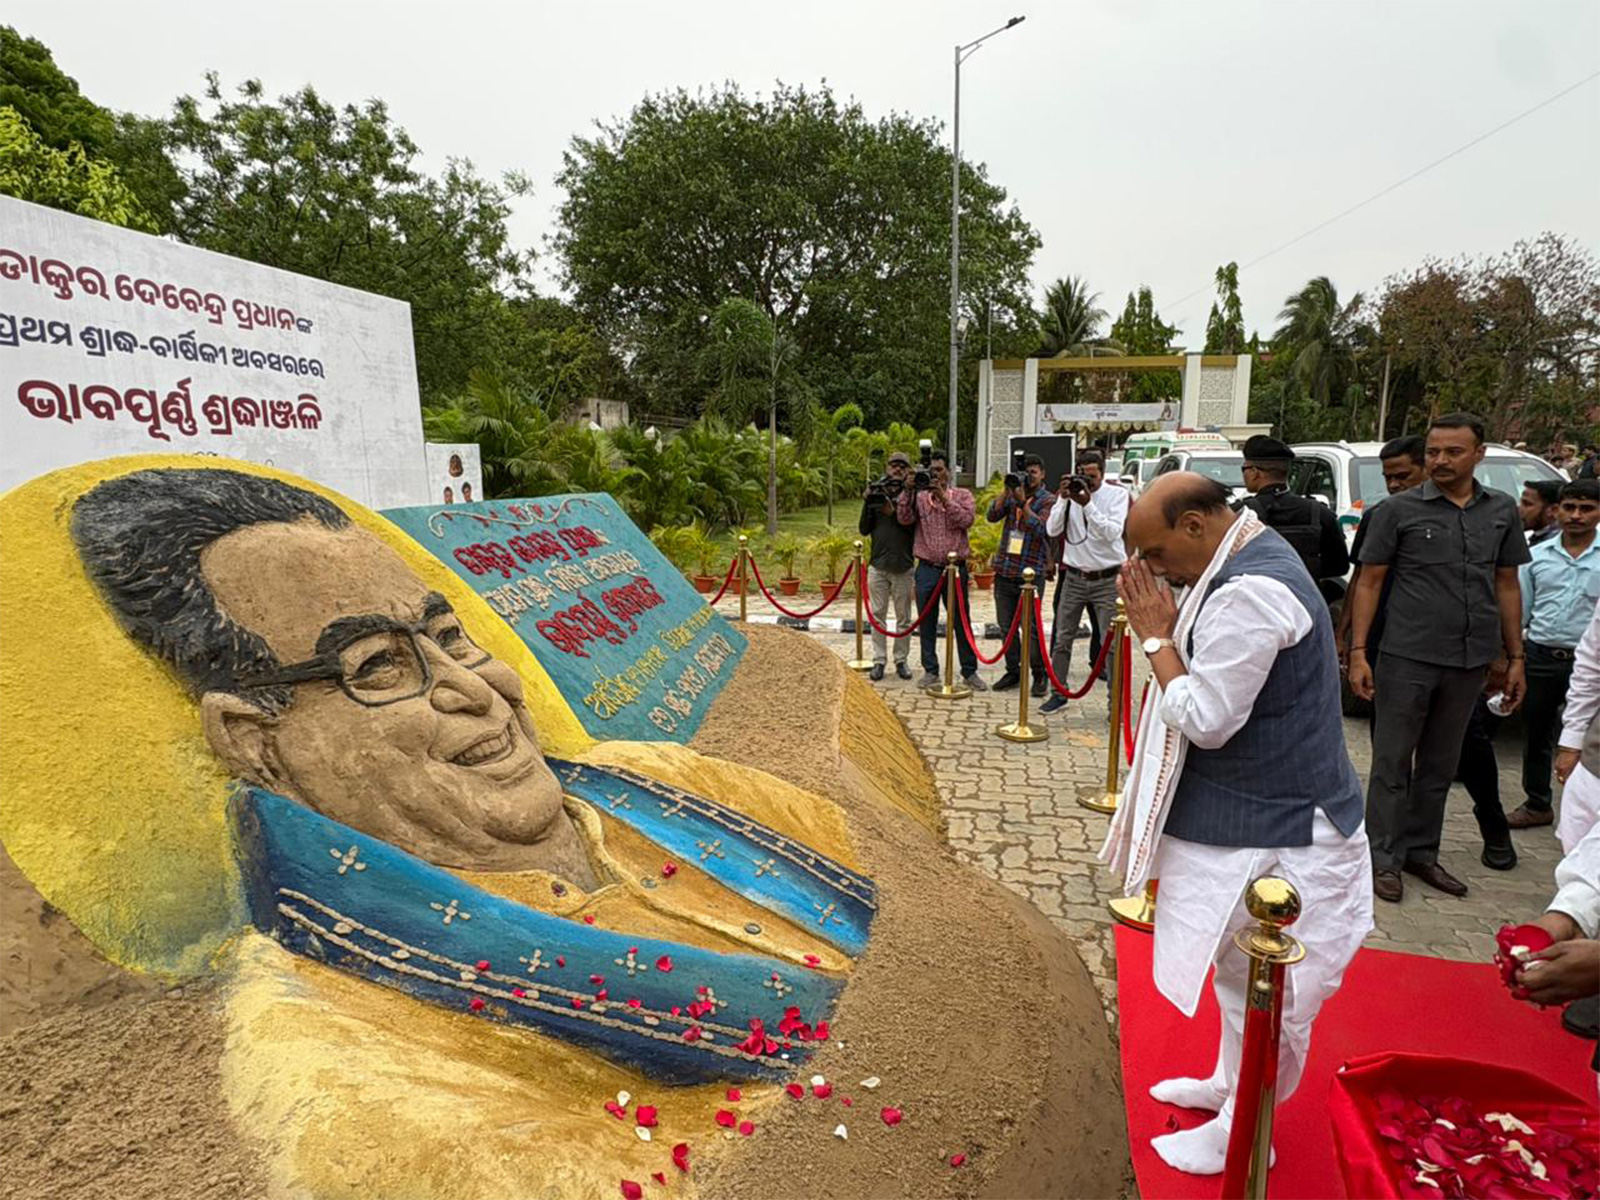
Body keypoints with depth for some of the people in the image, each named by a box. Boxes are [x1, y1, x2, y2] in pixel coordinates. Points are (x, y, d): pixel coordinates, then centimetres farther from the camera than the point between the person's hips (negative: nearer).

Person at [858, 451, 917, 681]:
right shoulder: (876, 493, 6)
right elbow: (864, 529, 4)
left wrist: (893, 512, -21)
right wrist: (867, 503, -8)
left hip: (904, 567, -1)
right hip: (878, 566, 1)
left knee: (903, 617, 7)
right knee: (878, 615, 5)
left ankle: (901, 660, 17)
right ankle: (879, 660, 13)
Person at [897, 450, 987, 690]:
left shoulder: (962, 495, 4)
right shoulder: (919, 496, 7)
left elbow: (967, 520, -13)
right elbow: (904, 519, -8)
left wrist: (943, 497, -16)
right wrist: (908, 490, -16)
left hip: (956, 568, -1)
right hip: (927, 569, 1)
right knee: (927, 622, 7)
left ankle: (970, 671, 16)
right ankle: (930, 670, 18)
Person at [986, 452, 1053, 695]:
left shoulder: (1048, 500, 0)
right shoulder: (1012, 494, 12)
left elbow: (1041, 529, -15)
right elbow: (993, 515, -2)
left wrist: (1022, 502, -19)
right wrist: (1007, 491, -11)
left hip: (1031, 573, -5)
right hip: (1004, 570, 5)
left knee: (1030, 625, -5)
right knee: (1006, 624, 9)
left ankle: (1040, 675, 9)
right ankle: (1013, 671, 21)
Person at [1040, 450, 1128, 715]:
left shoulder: (1117, 493, -5)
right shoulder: (1069, 493, 1)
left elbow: (1113, 532, -18)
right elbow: (1052, 530, -7)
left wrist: (1087, 504, -24)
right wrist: (1063, 499, -18)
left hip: (1107, 580, -3)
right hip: (1074, 577, 3)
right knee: (1062, 639, 8)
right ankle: (1059, 693, 21)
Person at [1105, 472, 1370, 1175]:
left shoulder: (1249, 595, -27)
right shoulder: (1253, 561, 6)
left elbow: (1205, 719, -25)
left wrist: (1156, 638, -18)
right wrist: (1168, 631, 0)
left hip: (1276, 831, -10)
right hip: (1252, 815, 10)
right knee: (1242, 971, 26)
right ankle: (1229, 1082, 46)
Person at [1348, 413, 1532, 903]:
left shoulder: (1502, 512, 10)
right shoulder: (1398, 510, -3)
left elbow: (1507, 586, 14)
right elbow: (1369, 582, -3)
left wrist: (1515, 657, 12)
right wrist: (1358, 651, -9)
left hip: (1470, 661, 4)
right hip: (1408, 658, -4)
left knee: (1439, 766, 14)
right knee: (1393, 763, 3)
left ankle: (1422, 852, 27)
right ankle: (1385, 859, 13)